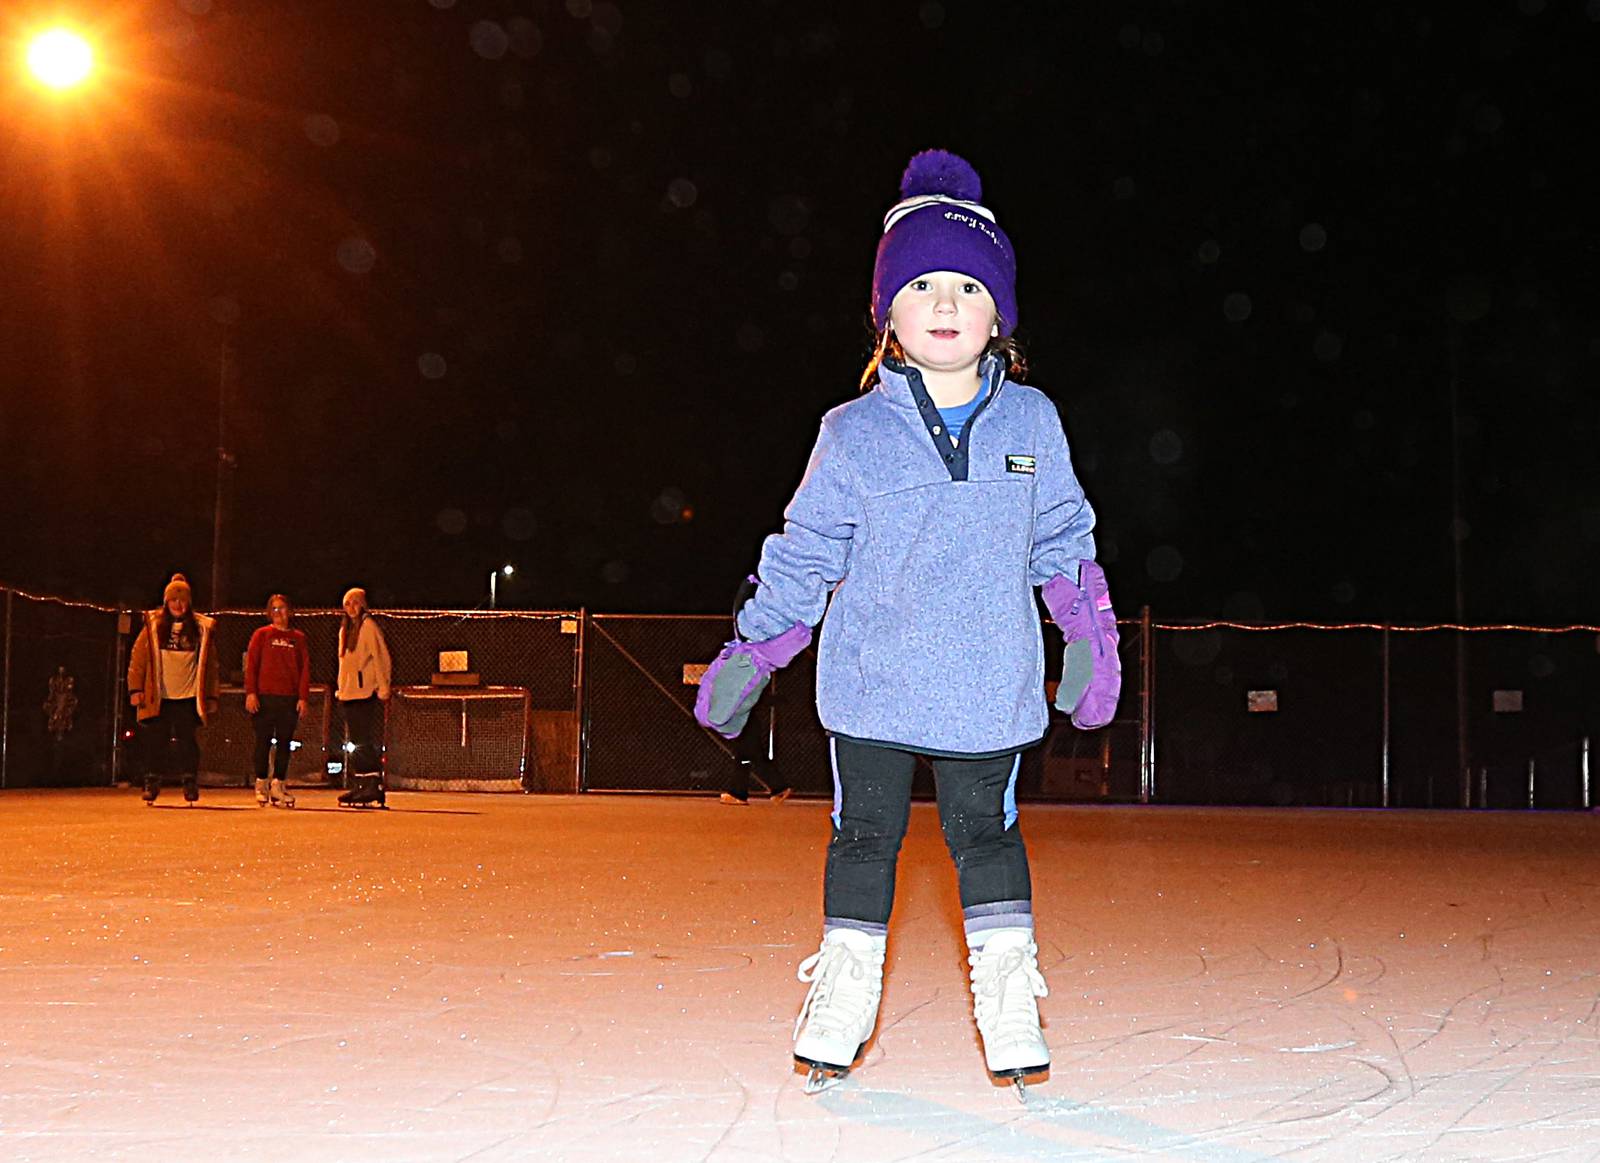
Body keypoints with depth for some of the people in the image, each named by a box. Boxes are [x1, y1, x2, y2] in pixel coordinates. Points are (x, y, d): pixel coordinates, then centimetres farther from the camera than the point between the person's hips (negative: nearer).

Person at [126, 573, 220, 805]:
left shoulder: (201, 627, 6)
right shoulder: (153, 625, 3)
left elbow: (210, 664, 8)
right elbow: (138, 657, 2)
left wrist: (211, 695, 6)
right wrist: (136, 689, -4)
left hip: (188, 696, 0)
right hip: (158, 696, 0)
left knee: (187, 741, 0)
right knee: (156, 741, 4)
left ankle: (190, 784, 9)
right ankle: (152, 782, 15)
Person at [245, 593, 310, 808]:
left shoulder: (298, 638, 10)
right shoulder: (262, 635, 5)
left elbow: (305, 668, 8)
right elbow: (250, 664, 1)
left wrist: (303, 697, 0)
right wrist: (251, 692, -9)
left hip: (290, 698, 2)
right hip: (265, 697, -2)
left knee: (285, 742, 3)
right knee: (263, 741, 0)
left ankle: (279, 785, 10)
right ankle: (261, 784, 9)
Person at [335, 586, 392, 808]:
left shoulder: (369, 627, -7)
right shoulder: (345, 629, 18)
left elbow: (380, 657, -13)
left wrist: (383, 688, -18)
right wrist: (341, 688, 20)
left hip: (365, 692, -9)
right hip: (349, 694, 9)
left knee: (366, 742, -12)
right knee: (355, 742, 11)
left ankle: (373, 789, -13)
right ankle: (358, 788, 16)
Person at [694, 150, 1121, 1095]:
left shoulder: (1031, 422, 3)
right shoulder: (855, 435, -2)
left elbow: (1064, 539, 13)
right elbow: (805, 554, 5)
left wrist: (1091, 641, 9)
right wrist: (749, 655, 3)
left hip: (989, 687, 1)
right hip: (873, 681, 0)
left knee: (986, 831, 8)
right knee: (866, 833, 8)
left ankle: (1010, 1004, 17)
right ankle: (843, 998, 18)